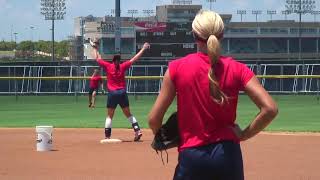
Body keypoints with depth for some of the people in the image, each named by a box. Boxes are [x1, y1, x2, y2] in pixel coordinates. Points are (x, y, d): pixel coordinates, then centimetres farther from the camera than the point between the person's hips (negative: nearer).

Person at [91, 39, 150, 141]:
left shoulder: (108, 66, 0)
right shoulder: (123, 66, 2)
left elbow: (97, 58, 11)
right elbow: (134, 59, 5)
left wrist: (95, 48, 26)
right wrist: (143, 49, 12)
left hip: (112, 93, -1)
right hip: (122, 93, 1)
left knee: (109, 116, 5)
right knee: (128, 114, 11)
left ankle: (107, 136, 0)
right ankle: (137, 130, -2)